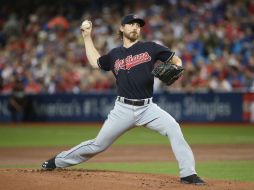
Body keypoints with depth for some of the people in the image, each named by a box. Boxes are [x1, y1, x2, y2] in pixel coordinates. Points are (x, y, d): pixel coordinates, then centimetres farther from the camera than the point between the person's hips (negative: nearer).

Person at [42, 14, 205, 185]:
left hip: (147, 108, -1)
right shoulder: (115, 55, 10)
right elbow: (95, 61, 25)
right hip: (123, 109, 1)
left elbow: (176, 60, 5)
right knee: (99, 144, 6)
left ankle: (188, 174, -21)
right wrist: (87, 36, 24)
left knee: (174, 129, -24)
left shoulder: (150, 48, 2)